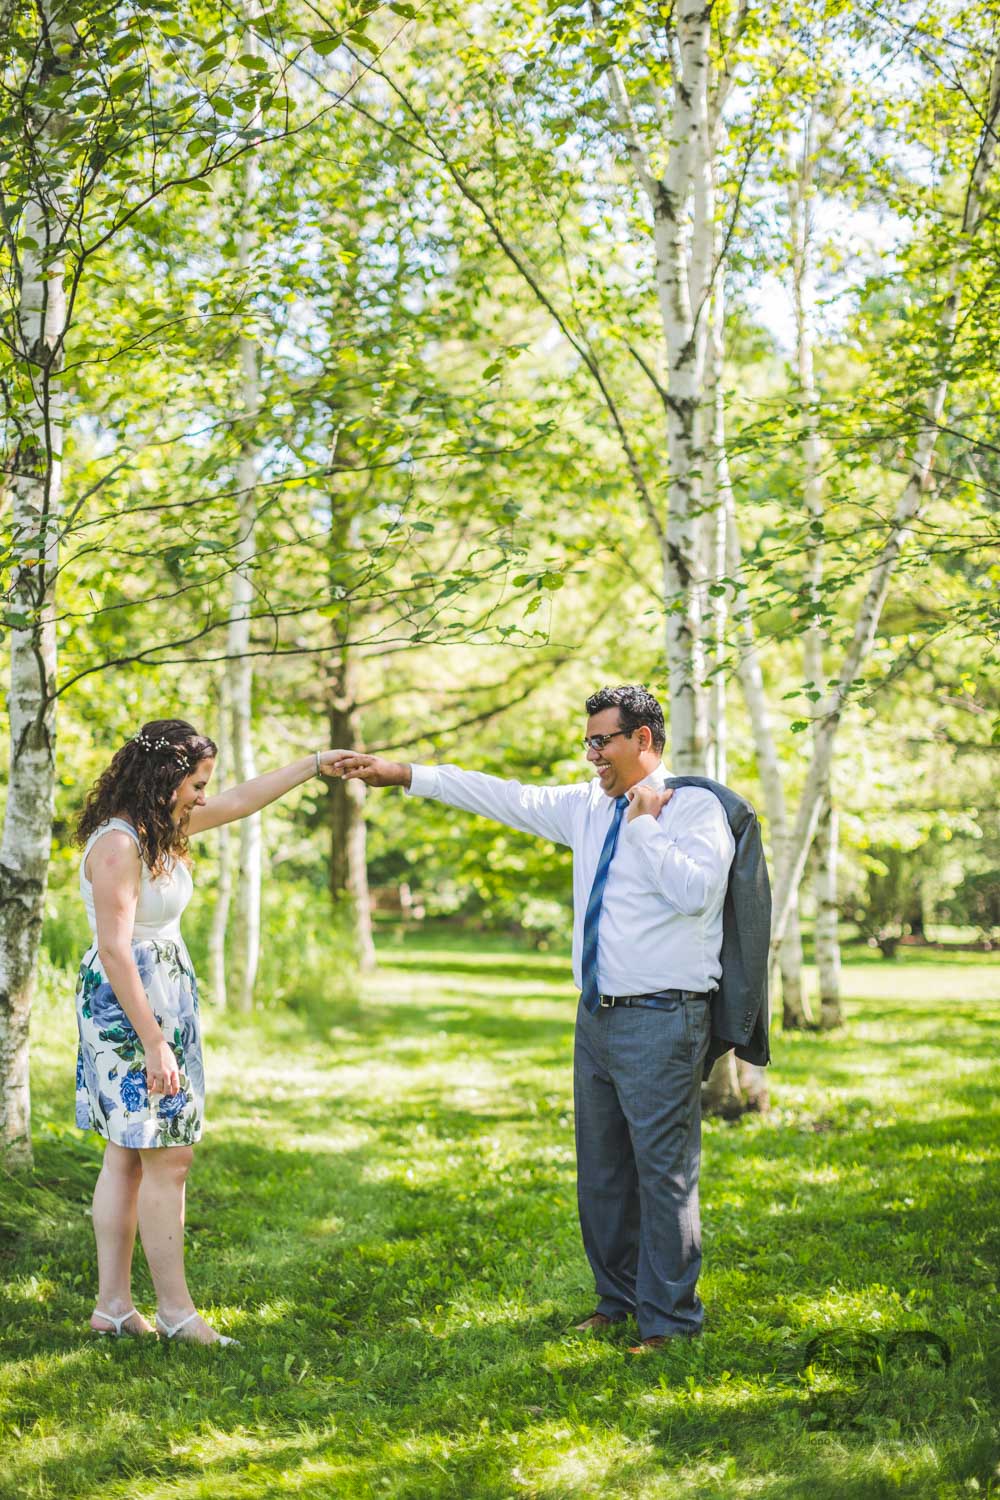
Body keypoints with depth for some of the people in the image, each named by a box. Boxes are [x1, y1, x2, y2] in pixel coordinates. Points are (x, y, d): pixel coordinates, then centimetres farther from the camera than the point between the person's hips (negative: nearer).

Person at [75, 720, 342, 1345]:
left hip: (161, 1003, 10)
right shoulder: (117, 845, -19)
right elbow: (114, 950, -22)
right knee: (168, 1158, -5)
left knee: (128, 1155, 11)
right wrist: (154, 1043, -22)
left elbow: (241, 802, 21)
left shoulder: (162, 826, 9)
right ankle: (175, 1309, 3)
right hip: (130, 1008, -10)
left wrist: (315, 765, 19)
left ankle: (113, 1304, 16)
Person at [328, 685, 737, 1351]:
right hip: (598, 1016, 8)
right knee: (602, 1170, 15)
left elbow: (695, 890, -24)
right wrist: (405, 774, 10)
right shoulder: (587, 807, 13)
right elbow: (507, 798, 13)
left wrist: (646, 822, -17)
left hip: (662, 1021, -8)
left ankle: (668, 1319, 8)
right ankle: (617, 1298, 30)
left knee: (665, 1170, -3)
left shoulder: (696, 808, -8)